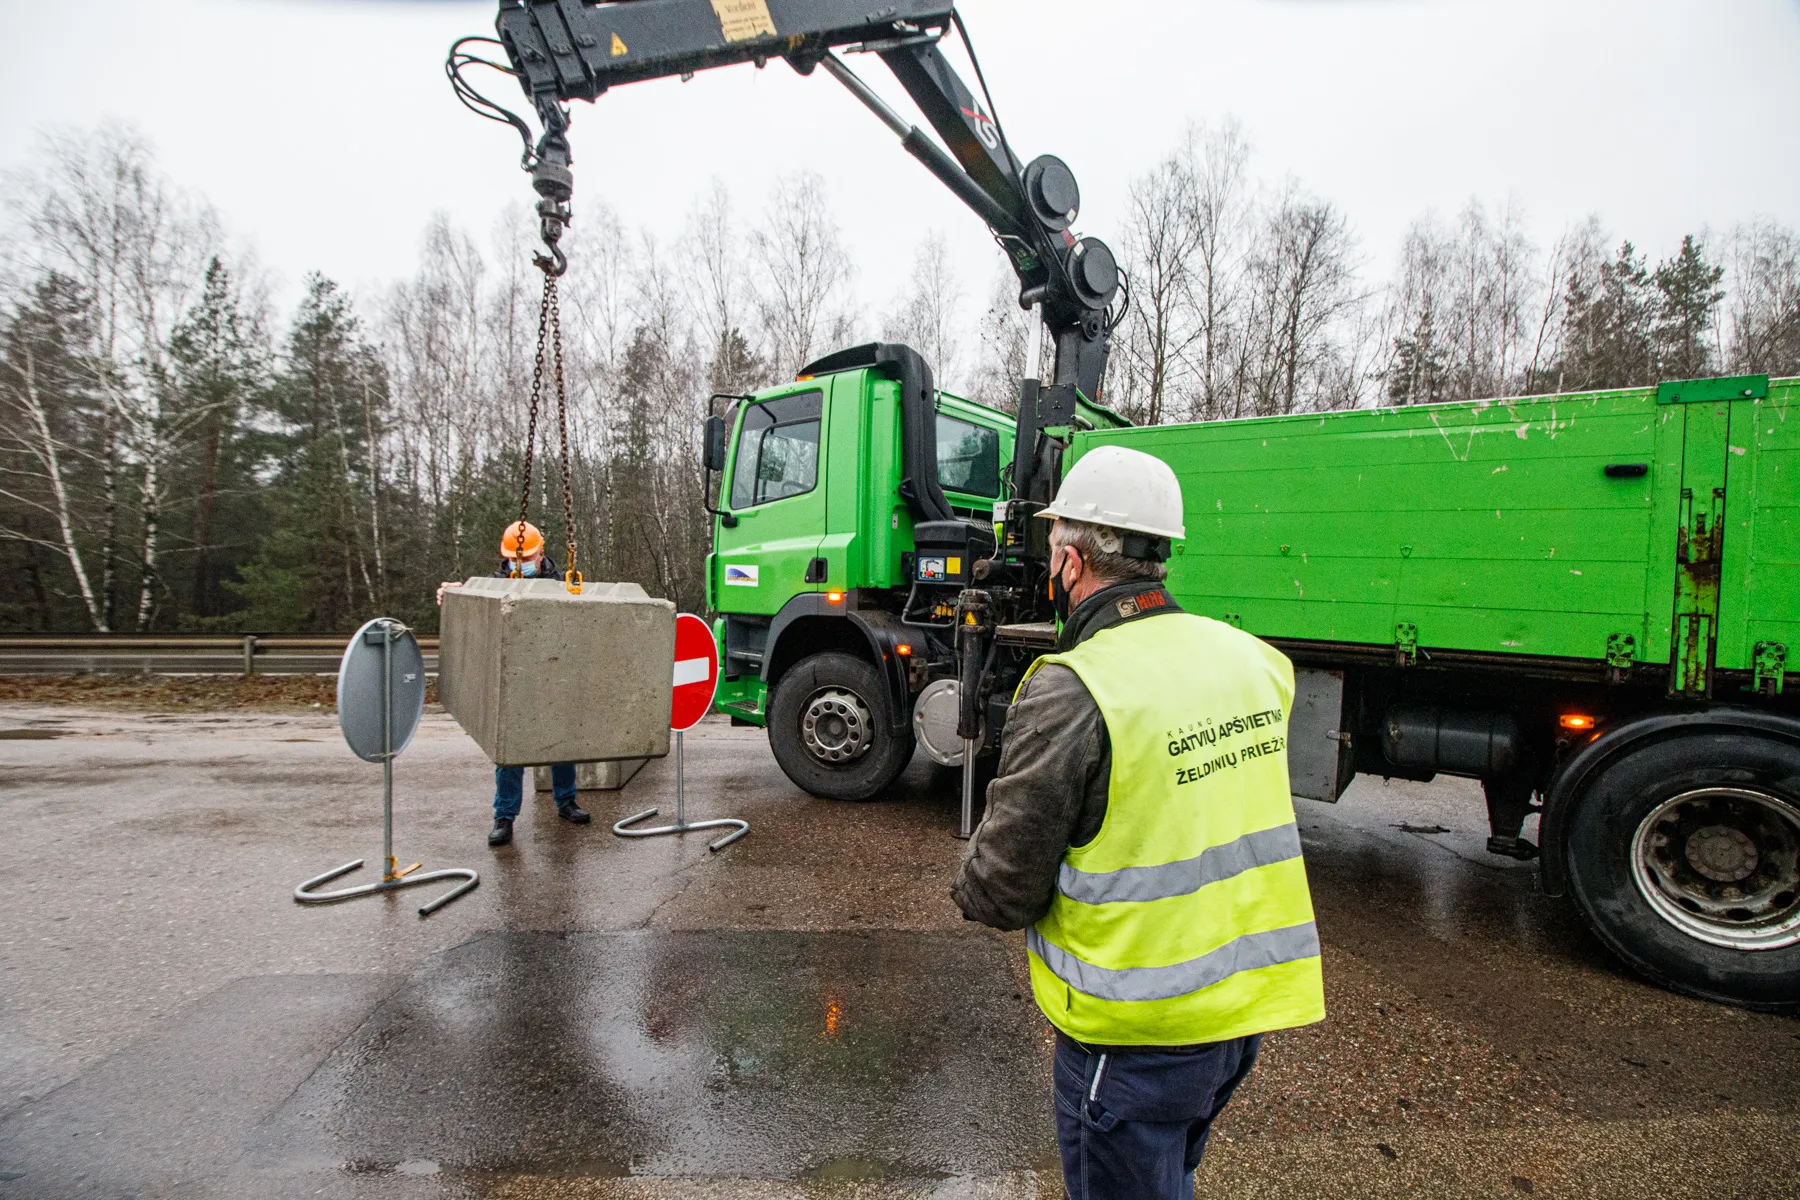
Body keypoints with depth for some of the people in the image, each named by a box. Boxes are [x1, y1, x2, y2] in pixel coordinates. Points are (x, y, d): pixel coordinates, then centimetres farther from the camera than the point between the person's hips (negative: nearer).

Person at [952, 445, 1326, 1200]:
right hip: (1247, 1002, 7)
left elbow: (1002, 892, -19)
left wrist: (971, 886, 2)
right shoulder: (1251, 660, -3)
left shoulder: (1071, 693, -25)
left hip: (1137, 1032, -7)